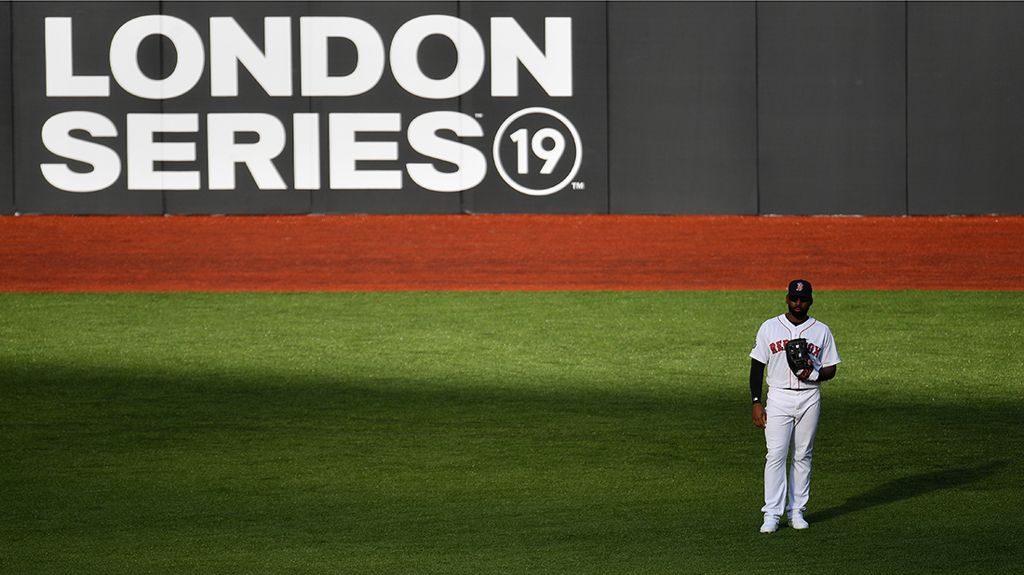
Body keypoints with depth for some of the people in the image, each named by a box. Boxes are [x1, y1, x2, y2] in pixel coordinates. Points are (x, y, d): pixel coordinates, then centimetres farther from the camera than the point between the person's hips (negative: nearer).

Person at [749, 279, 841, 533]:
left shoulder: (821, 331, 6)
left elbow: (830, 370, 9)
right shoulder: (769, 327, 4)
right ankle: (772, 514, -9)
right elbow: (757, 366, 4)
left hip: (809, 399, 1)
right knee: (775, 455, -8)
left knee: (803, 456, 5)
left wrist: (813, 374, -14)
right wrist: (757, 402, -4)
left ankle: (797, 511, 12)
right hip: (779, 398, -1)